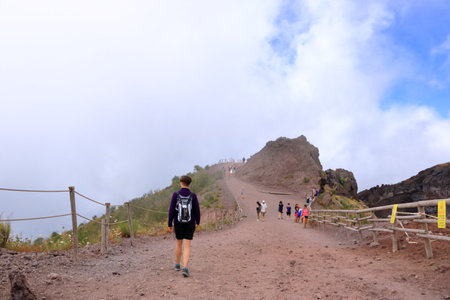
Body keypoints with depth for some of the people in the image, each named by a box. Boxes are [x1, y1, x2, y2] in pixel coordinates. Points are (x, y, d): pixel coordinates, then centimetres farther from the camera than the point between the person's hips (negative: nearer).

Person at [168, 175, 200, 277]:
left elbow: (171, 210, -9)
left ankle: (177, 265, 34)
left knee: (179, 243, 21)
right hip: (190, 224, -1)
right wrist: (198, 223, 13)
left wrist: (170, 224, -1)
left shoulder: (175, 195, -9)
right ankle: (185, 268, -17)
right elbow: (197, 211, -2)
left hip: (178, 223, 1)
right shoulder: (193, 196, -7)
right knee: (187, 246, -1)